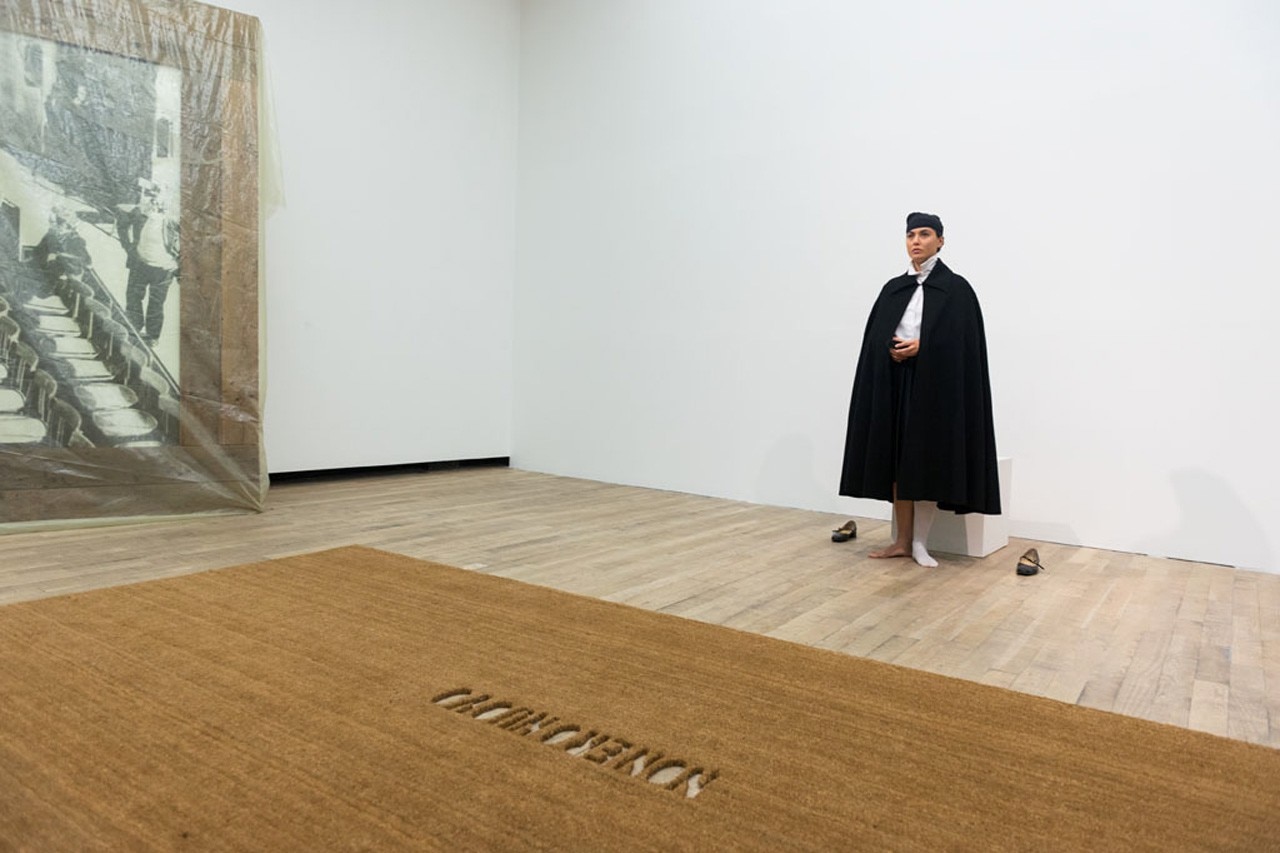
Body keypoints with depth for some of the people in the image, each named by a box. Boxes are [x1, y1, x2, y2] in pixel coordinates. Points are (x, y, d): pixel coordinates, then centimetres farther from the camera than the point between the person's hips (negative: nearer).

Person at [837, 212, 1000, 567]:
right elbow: (875, 336, 8)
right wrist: (893, 349, -11)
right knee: (897, 459, 5)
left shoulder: (956, 288, -1)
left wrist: (921, 347, -16)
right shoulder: (893, 288, 13)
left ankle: (920, 542, 6)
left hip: (936, 382, -4)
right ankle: (902, 540, 13)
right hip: (895, 381, 5)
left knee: (927, 460, -3)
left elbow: (961, 341, -8)